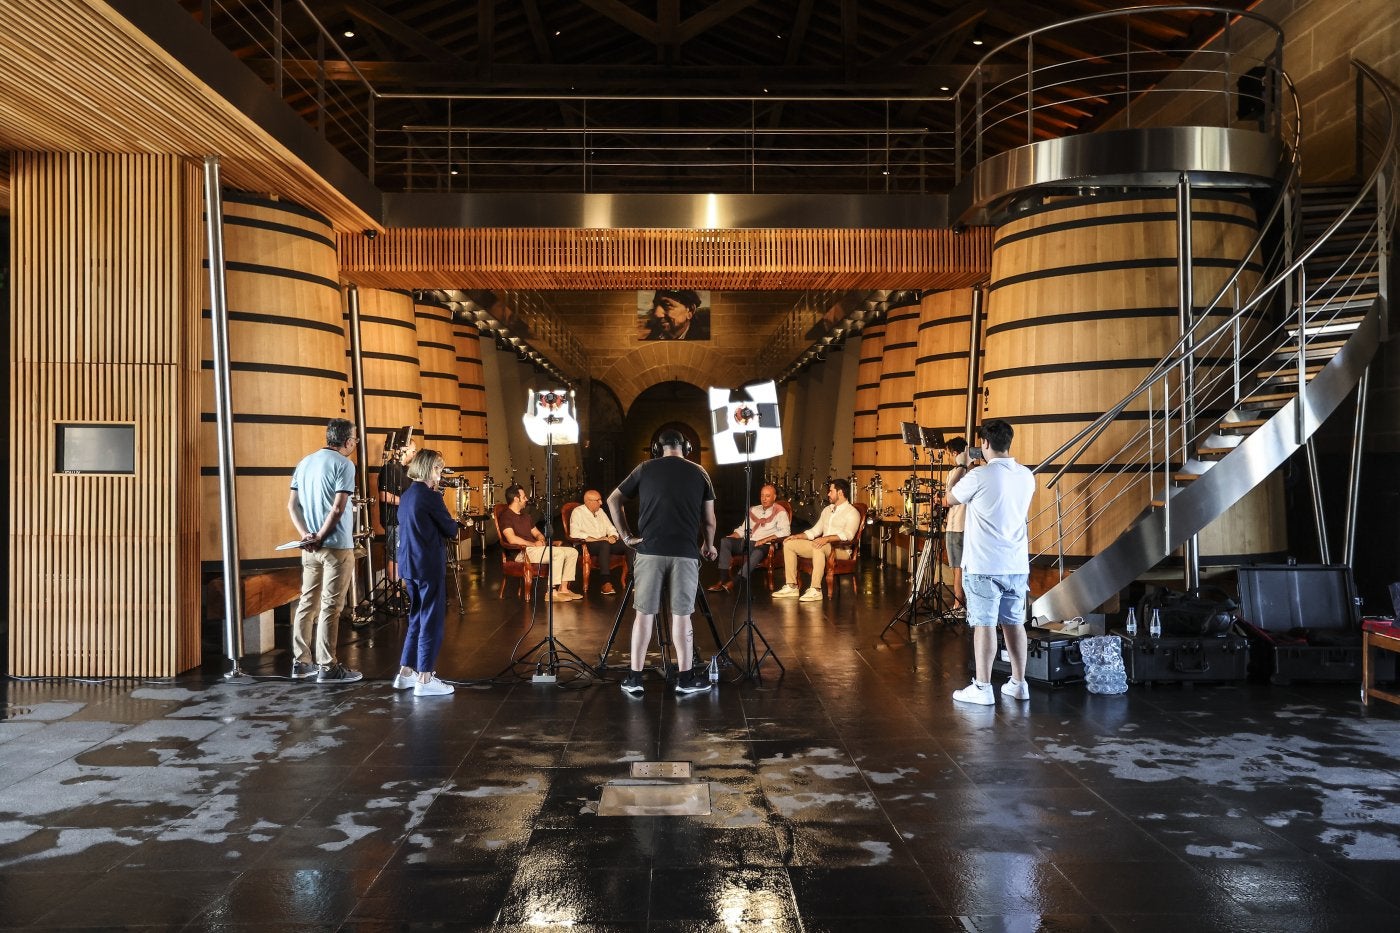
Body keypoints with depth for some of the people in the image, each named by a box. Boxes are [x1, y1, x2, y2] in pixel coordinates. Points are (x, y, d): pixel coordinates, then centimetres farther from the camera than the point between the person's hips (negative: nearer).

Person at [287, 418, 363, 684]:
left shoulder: (305, 463, 13)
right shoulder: (344, 464, -10)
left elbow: (292, 505, 8)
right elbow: (338, 508, -18)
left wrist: (306, 535, -2)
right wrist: (321, 538, -11)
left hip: (310, 548, 7)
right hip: (337, 546, -7)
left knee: (307, 602, 12)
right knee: (330, 607, -3)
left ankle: (301, 662, 18)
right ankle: (327, 667, 2)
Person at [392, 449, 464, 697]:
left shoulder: (406, 496, 12)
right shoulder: (430, 496, -15)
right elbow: (452, 531, -10)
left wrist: (447, 527, 9)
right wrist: (455, 526, 11)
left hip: (409, 565, 9)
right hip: (430, 566, -9)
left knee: (417, 619, 17)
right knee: (432, 621, -2)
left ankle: (406, 673, 21)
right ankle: (425, 680, 1)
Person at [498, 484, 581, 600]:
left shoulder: (526, 515, 24)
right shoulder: (506, 515, -6)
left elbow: (536, 533, 27)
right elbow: (512, 539, -19)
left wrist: (541, 540, 3)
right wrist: (534, 544, -15)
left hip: (535, 548, 10)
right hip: (520, 552, -9)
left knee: (572, 552, -2)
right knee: (559, 553, -29)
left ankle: (563, 588, -6)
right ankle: (552, 592, -30)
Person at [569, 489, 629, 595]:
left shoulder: (600, 511, 20)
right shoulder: (578, 512, -2)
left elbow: (611, 528, 22)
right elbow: (575, 534, -16)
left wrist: (612, 537, -3)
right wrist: (596, 539, -20)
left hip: (605, 543, 7)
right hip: (587, 545, -6)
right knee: (605, 545, -39)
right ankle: (606, 583, -45)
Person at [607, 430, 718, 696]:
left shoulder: (645, 469, 8)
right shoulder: (699, 472, 9)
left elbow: (612, 500, 11)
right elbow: (709, 519, 11)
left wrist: (626, 535, 15)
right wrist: (709, 545, 27)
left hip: (650, 550, 0)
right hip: (685, 552, 0)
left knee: (644, 614, 5)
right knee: (681, 615, 5)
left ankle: (635, 678, 7)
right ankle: (685, 678, 12)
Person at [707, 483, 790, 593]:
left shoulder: (780, 512, 3)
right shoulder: (753, 510, 22)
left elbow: (785, 532, -11)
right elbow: (742, 530, 23)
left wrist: (766, 539, -21)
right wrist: (730, 538, 3)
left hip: (764, 545, -6)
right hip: (747, 542, 6)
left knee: (757, 553, -41)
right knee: (724, 542, -18)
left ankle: (733, 583, -45)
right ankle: (723, 580, -26)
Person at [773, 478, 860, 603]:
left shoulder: (852, 513, -5)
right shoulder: (827, 510, 21)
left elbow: (847, 535, -22)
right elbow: (814, 531, 23)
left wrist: (827, 538, -37)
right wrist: (797, 536, 6)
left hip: (840, 549, -9)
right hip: (822, 546, 9)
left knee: (819, 547, -41)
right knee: (789, 544, -4)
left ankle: (815, 590, -43)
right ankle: (792, 587, -9)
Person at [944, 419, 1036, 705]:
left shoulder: (979, 475, -13)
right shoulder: (1027, 476, 6)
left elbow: (950, 498, 4)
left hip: (984, 565, -6)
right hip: (1017, 564, 6)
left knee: (984, 624, -2)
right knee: (1015, 622, 12)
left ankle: (982, 688, 1)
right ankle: (1018, 684, 18)